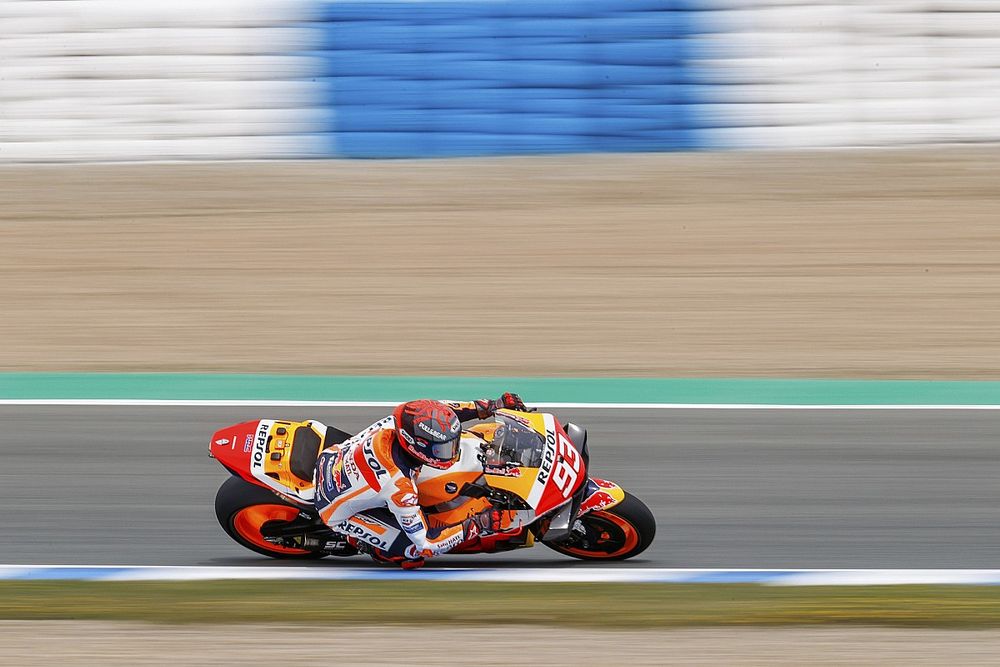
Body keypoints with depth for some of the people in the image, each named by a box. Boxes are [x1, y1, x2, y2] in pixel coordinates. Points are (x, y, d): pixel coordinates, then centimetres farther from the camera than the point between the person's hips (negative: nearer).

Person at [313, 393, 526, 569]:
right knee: (414, 551, -13)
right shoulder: (398, 487, -39)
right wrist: (472, 528, -29)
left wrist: (491, 406, -5)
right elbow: (426, 545, -30)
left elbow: (435, 411, -2)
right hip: (339, 511, -7)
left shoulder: (395, 422, -25)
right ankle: (361, 541, 10)